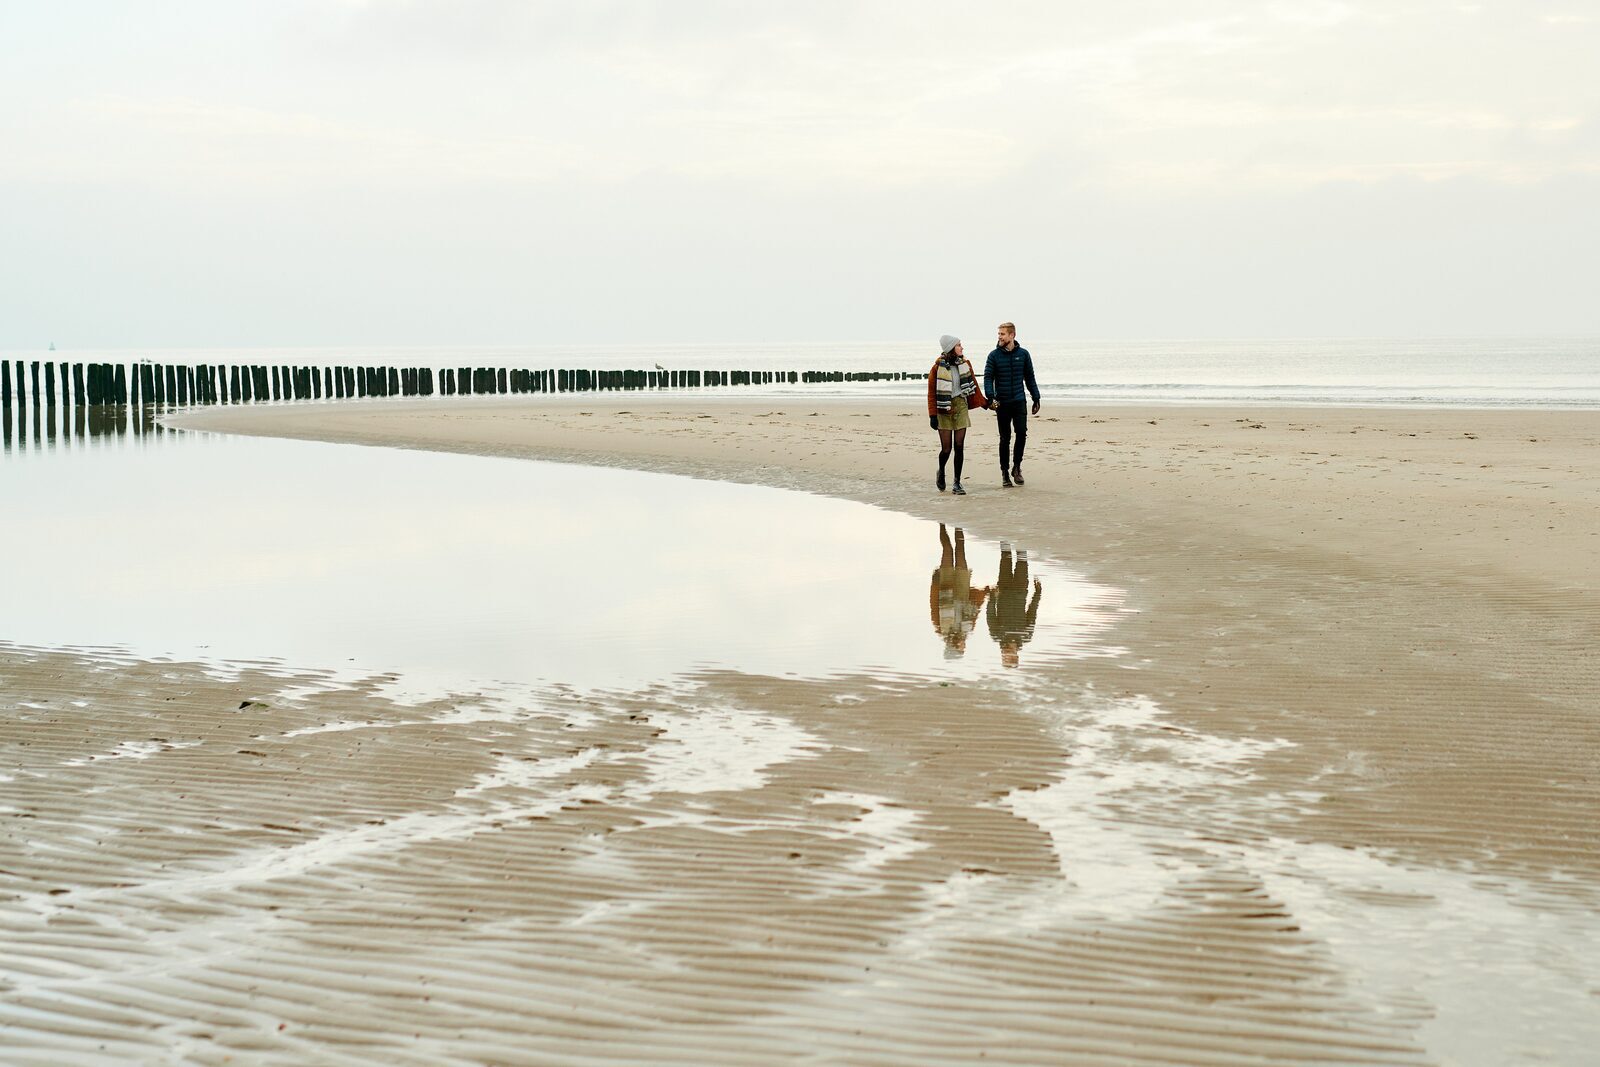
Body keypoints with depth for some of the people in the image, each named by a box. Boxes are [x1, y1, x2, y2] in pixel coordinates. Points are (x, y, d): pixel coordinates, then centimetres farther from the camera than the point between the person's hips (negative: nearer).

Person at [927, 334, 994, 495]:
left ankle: (957, 483, 4)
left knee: (959, 446, -2)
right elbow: (932, 393, -6)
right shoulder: (938, 367, -7)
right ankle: (941, 472, 29)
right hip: (944, 409, -3)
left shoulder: (965, 364, 5)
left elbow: (973, 385, 15)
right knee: (946, 448, -3)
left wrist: (984, 402, 15)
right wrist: (933, 415, -10)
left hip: (961, 406, 3)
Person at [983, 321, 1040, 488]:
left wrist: (1036, 399, 10)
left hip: (1019, 401, 1)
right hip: (1002, 403, -1)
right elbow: (988, 378, -3)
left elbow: (1030, 378, 12)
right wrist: (990, 397, -19)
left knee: (1022, 433, -13)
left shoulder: (1023, 354, 5)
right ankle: (1005, 472, 11)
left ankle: (1016, 467, 4)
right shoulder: (994, 355, 0)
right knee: (1005, 438, 2)